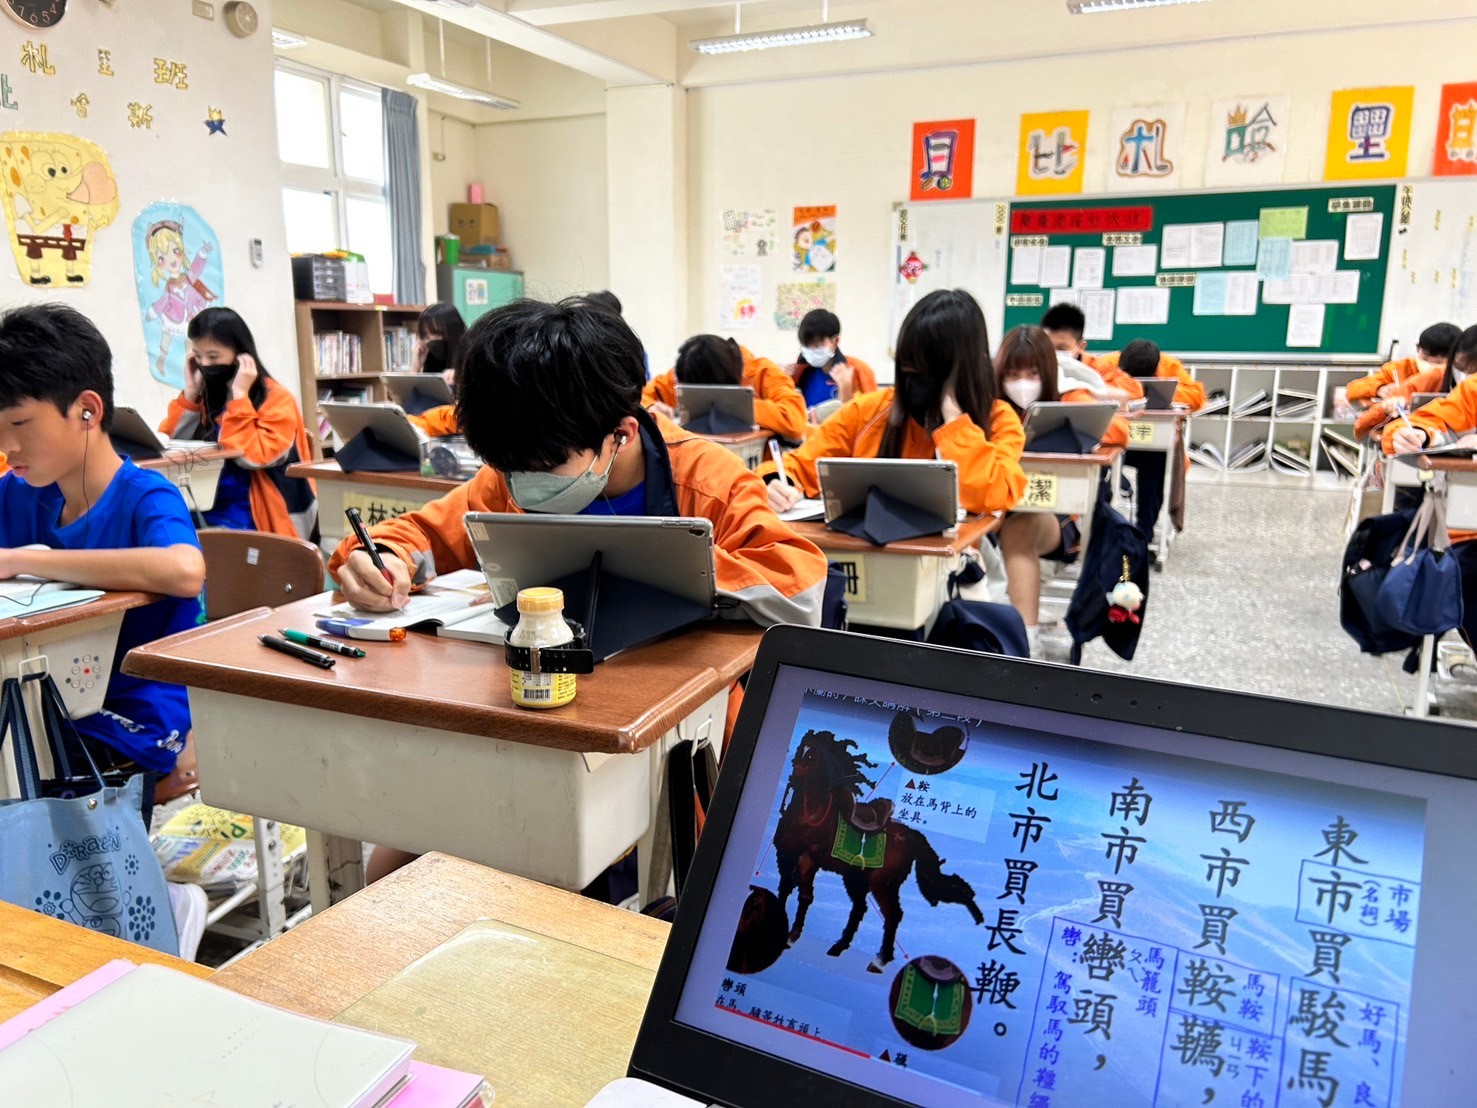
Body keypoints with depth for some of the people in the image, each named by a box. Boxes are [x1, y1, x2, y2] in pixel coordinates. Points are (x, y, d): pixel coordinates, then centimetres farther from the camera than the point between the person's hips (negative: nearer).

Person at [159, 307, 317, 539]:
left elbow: (251, 457, -19)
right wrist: (190, 392, 3)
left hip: (251, 522, -6)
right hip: (199, 513, 6)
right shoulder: (203, 395, 13)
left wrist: (239, 395, -13)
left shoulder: (277, 400, -5)